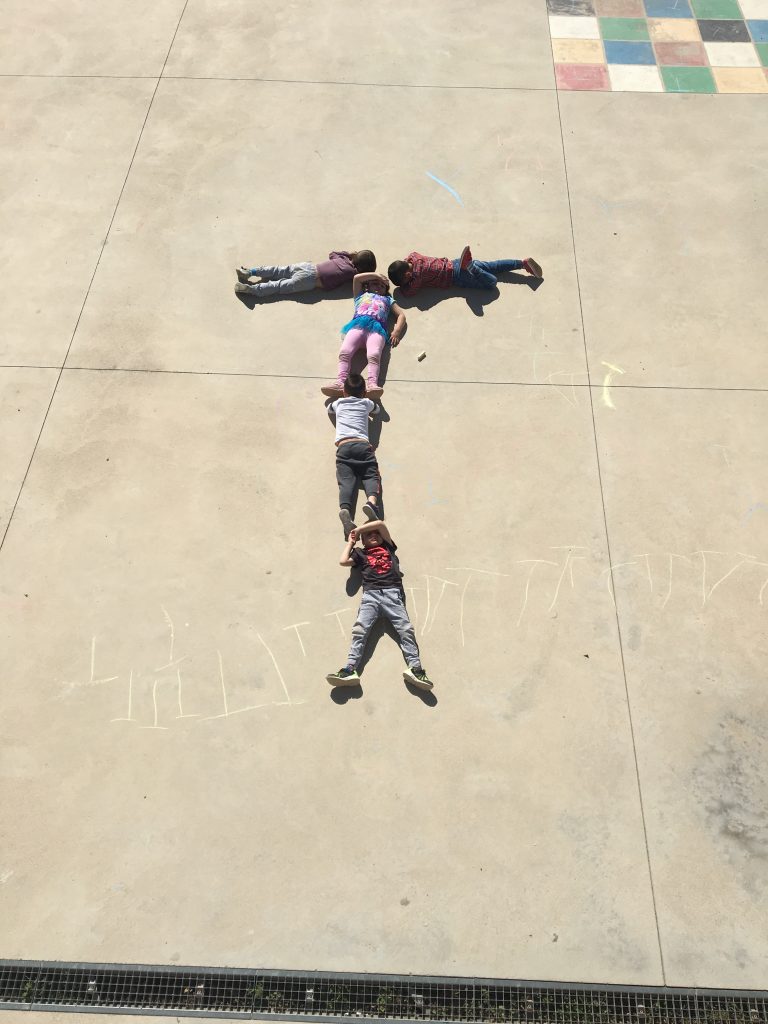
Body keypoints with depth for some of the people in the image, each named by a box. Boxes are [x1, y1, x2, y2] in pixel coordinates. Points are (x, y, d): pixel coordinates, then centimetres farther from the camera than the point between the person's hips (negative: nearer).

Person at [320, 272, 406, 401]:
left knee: (374, 355, -33)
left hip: (377, 328, -1)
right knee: (344, 352, -29)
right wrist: (377, 275, 38)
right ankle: (340, 382, -45)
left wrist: (397, 331, 7)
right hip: (358, 325, 1)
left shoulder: (388, 299, 39)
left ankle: (372, 384, -55)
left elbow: (401, 315, 26)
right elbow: (357, 278, 28)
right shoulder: (361, 295, 40)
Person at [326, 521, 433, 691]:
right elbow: (343, 561, 11)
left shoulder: (387, 546, 27)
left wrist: (357, 529, 26)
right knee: (360, 629, -20)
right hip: (370, 594, 0)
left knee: (406, 629, -17)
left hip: (392, 593, 1)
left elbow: (380, 524, 17)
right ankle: (349, 670, -33)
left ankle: (415, 668, -27)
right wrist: (351, 542, 27)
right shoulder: (360, 552, 26)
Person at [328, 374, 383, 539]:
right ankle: (371, 501, -40)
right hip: (363, 445, 0)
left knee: (346, 481, -14)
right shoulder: (366, 403, 25)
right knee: (371, 476, -7)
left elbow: (329, 410, 52)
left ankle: (344, 509, -43)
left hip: (344, 446, 0)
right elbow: (377, 411, 49)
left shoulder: (338, 403, 27)